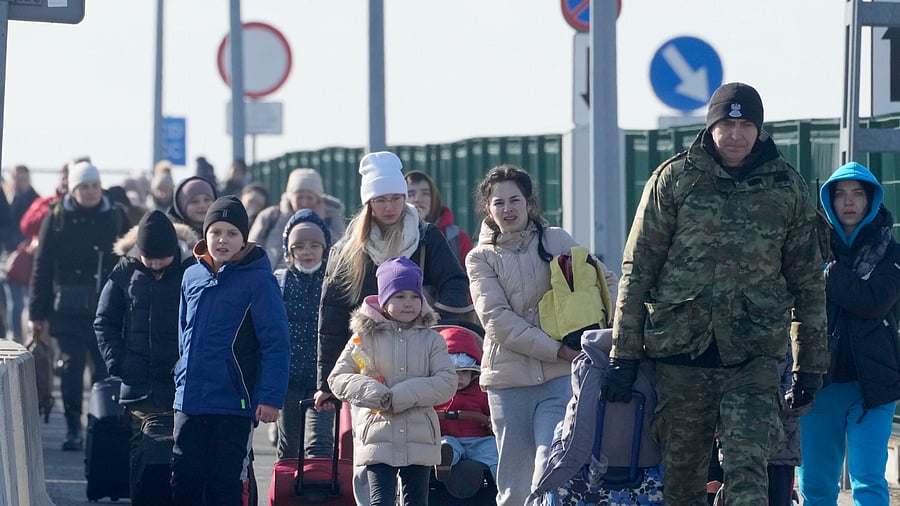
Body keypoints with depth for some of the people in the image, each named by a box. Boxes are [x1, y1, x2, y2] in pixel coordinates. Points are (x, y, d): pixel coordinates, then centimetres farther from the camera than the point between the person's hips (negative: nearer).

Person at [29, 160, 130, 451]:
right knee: (72, 367, -4)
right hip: (69, 308, -1)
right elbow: (42, 267, 3)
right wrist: (37, 312, 0)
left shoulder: (116, 217, 6)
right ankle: (73, 430, 1)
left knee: (105, 369, 3)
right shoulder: (57, 218, 2)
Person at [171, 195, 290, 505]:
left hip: (233, 404, -5)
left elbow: (275, 343, -11)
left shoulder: (258, 280, -8)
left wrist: (271, 396, -17)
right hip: (189, 402, 5)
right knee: (184, 480, 7)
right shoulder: (192, 277, 9)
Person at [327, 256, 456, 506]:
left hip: (419, 440, 2)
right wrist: (373, 394, -16)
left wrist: (399, 397, -16)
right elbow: (337, 378, 2)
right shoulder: (366, 337, 1)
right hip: (378, 436, -2)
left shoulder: (431, 340, 4)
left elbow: (447, 383, -7)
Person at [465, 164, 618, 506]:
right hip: (508, 379, 1)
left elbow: (607, 282, 12)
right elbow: (497, 319, -7)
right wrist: (556, 349, -14)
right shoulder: (481, 258, 5)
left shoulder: (556, 240, 8)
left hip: (559, 378, -1)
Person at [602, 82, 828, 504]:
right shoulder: (673, 180, 2)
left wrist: (811, 362, 11)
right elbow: (637, 268, 3)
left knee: (747, 469, -12)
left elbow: (807, 278, 12)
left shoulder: (788, 188, 6)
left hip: (753, 357, 0)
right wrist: (623, 354, -1)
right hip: (681, 350, 0)